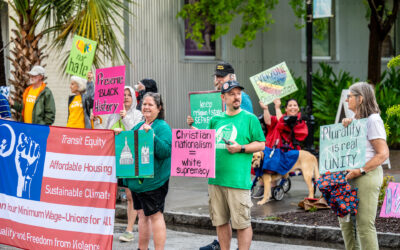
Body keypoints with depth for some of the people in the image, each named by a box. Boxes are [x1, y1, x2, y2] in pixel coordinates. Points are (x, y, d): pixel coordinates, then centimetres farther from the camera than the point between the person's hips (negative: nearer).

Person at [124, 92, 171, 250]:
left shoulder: (163, 127, -8)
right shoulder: (138, 126, 15)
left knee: (155, 215, -5)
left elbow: (165, 151, -21)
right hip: (137, 178, 8)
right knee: (142, 214, 15)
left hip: (153, 180, -8)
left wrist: (152, 135, -28)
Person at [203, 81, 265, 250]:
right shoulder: (216, 120, 14)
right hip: (215, 178, 5)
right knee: (220, 221, 11)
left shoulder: (249, 118, 1)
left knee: (242, 223, -4)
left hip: (238, 179, -5)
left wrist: (241, 148, -13)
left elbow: (261, 144, 0)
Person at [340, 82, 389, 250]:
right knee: (346, 222, 12)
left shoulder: (372, 120, -10)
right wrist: (345, 127, 8)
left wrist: (360, 171, -21)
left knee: (365, 225, -10)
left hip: (367, 175, -10)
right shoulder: (356, 120, 19)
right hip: (351, 176, 10)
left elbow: (383, 154, -16)